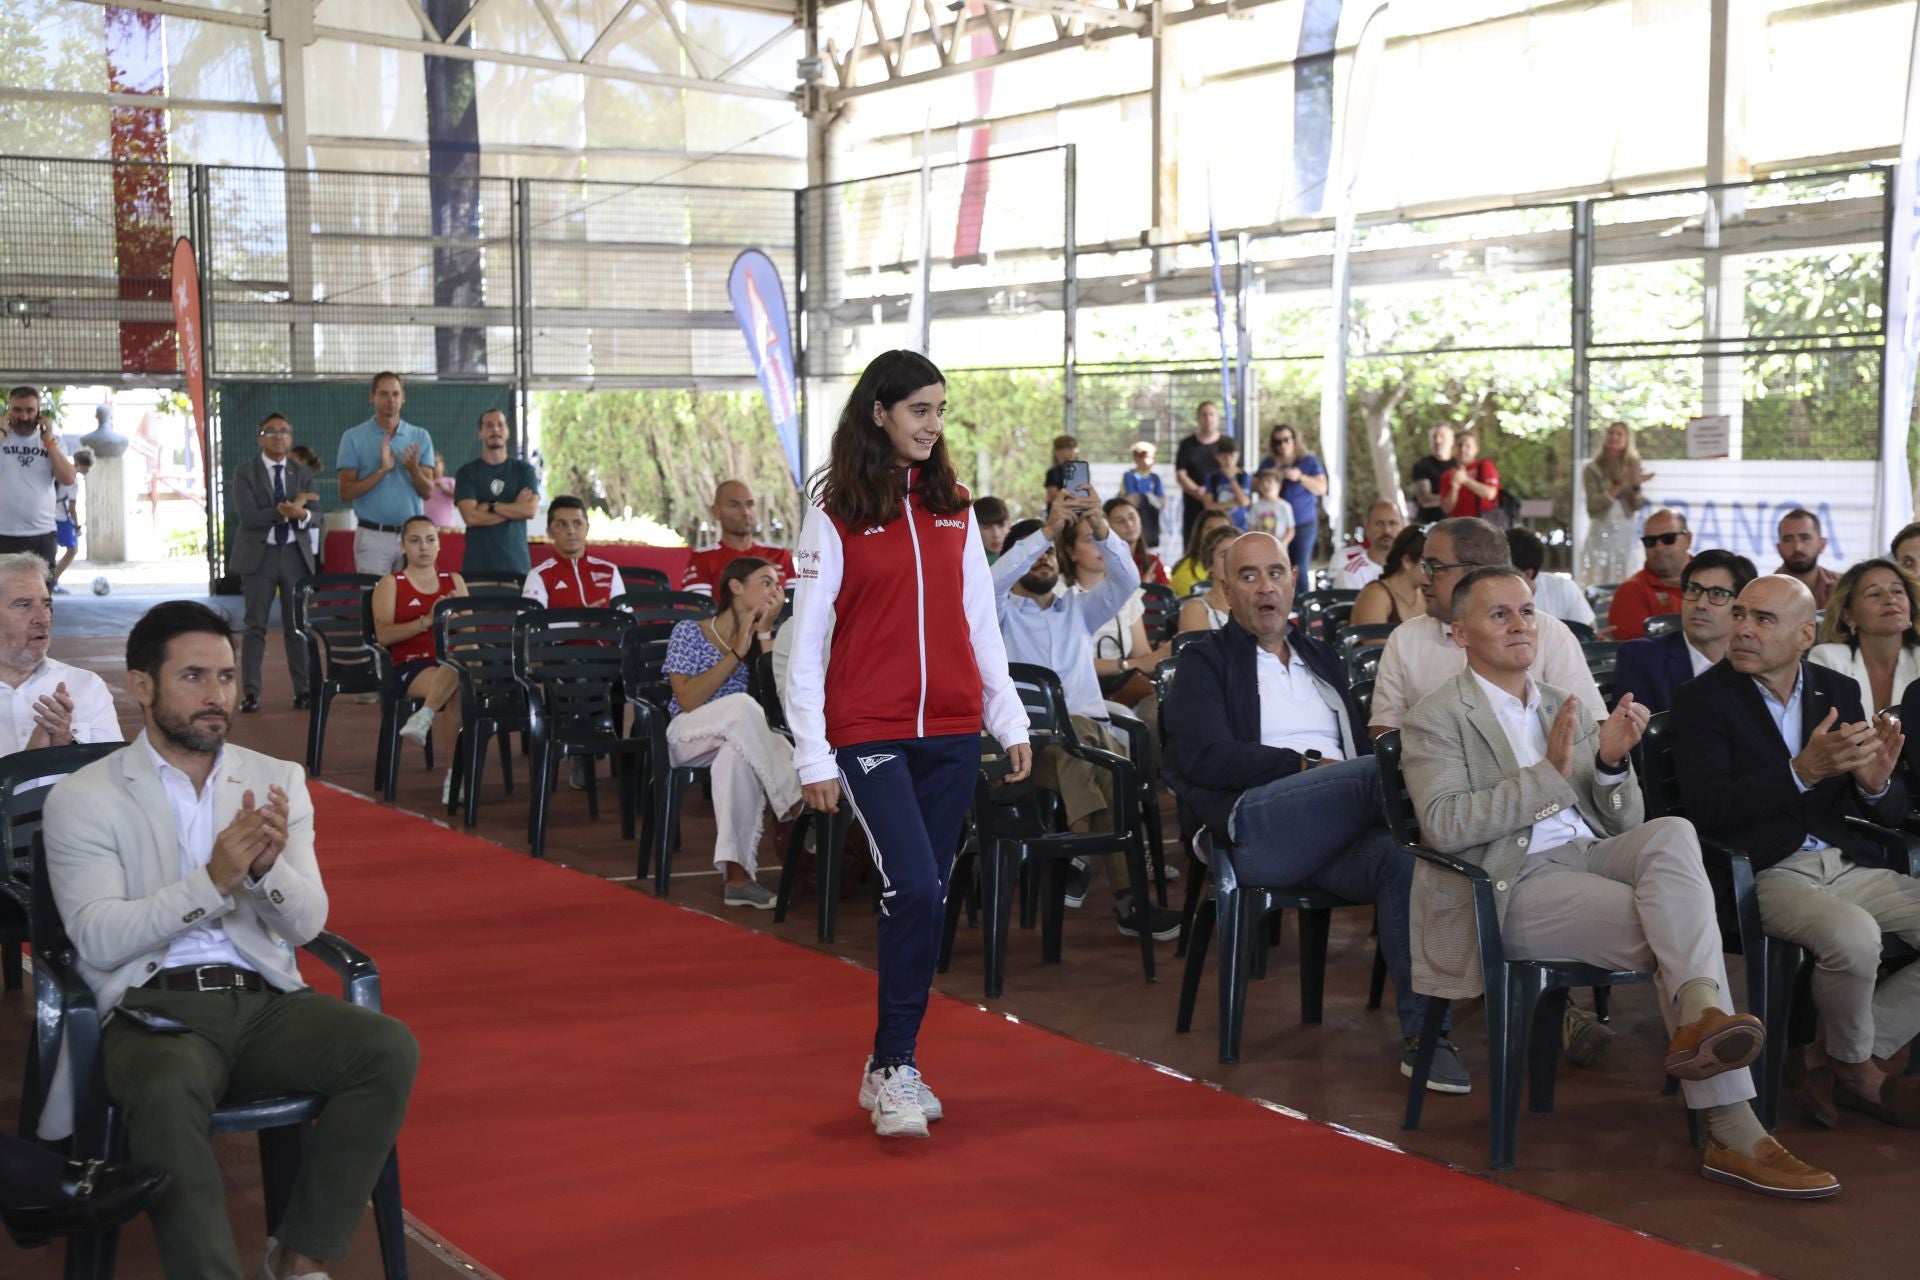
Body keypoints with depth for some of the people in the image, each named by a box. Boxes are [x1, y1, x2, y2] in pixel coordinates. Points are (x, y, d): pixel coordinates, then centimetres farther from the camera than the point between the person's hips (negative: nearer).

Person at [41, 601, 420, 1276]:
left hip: (266, 998, 4)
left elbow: (307, 922, 4)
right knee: (166, 1092, -37)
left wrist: (267, 870, -19)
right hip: (156, 1005, -3)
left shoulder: (278, 781, 13)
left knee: (390, 1048, -23)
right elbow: (97, 940, -8)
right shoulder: (83, 799, 4)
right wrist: (213, 881, -20)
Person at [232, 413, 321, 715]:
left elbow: (316, 517, -2)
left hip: (296, 555, 3)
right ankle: (250, 693, -1)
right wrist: (285, 511, -20)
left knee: (297, 625, 6)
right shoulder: (244, 473, -1)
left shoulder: (303, 474, 9)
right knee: (255, 626, -2)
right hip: (259, 555, -3)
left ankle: (302, 690, 11)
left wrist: (302, 514, -24)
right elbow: (248, 516, -13)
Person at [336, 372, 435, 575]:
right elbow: (346, 493, -5)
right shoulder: (354, 438, 0)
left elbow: (427, 492, 4)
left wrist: (413, 469, -16)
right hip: (373, 535, -2)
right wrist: (382, 470, -16)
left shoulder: (420, 438, 7)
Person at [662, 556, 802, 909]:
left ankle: (737, 873, -40)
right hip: (688, 736, -3)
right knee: (741, 704, -35)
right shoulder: (690, 632, 1)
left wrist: (765, 632, -4)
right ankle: (793, 811, -33)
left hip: (740, 743, 3)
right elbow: (687, 700, -13)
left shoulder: (759, 640, 15)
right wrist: (737, 654, -12)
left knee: (736, 757, -37)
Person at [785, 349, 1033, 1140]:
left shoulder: (952, 506, 11)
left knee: (926, 900, 7)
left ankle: (891, 1062, 19)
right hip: (870, 732, -5)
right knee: (914, 891, -15)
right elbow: (806, 636, -4)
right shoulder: (835, 511, -3)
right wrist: (813, 755, -8)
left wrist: (1010, 720, 9)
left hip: (951, 731, 5)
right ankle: (893, 1071, -4)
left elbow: (980, 620, 14)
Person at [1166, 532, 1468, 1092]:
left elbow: (1361, 744, 26)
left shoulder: (1321, 657, 32)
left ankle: (1423, 1034, -37)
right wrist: (1307, 767, -10)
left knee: (1404, 855, -32)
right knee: (1384, 768, -31)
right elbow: (1202, 757, -1)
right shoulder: (1206, 661, 15)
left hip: (1336, 834, 4)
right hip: (1257, 825, -4)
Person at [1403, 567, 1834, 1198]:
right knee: (1675, 933, -27)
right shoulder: (1436, 720, 4)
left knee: (1672, 833, -29)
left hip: (1592, 858, 5)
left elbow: (1622, 824, 19)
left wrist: (1611, 762, -4)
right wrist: (1548, 773, -19)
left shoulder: (1567, 708, 24)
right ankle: (1733, 1133, -34)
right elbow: (1442, 825, -14)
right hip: (1515, 885, -5)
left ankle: (1699, 1016, -47)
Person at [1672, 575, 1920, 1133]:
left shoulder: (1839, 692, 11)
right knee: (1853, 935, -33)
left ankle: (1828, 1061, 1)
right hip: (1764, 874, -6)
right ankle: (1855, 1065, -1)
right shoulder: (1702, 699, -4)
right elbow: (1707, 809, -17)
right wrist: (1802, 771, -28)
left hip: (1846, 864, 6)